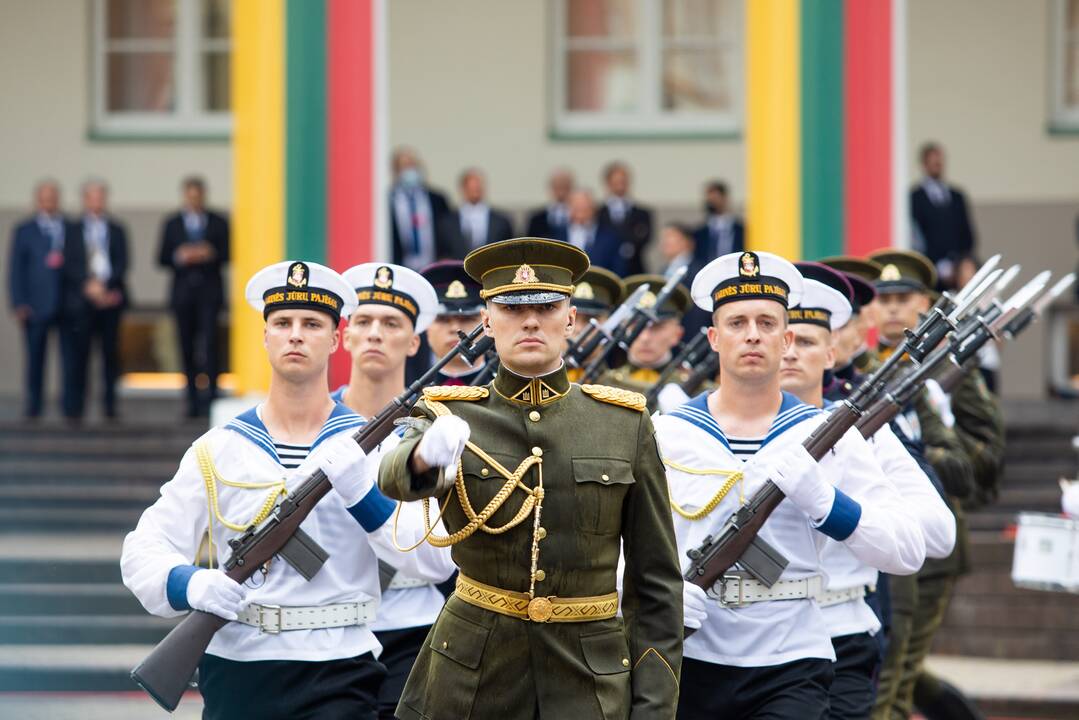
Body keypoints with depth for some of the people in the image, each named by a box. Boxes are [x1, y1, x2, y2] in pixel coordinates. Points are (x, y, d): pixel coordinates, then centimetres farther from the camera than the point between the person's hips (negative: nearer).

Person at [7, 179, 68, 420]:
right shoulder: (24, 231, 8)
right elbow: (15, 270, 5)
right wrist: (19, 305, -5)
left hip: (69, 306, 1)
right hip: (38, 307, -1)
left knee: (72, 356, -4)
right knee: (35, 357, 0)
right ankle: (33, 406, 8)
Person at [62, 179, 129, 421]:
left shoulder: (116, 230, 12)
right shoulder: (74, 230, 8)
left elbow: (122, 264, 4)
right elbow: (70, 264, 0)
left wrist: (104, 285, -10)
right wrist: (88, 285, -12)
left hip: (111, 298, 2)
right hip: (81, 299, -1)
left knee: (111, 352, 0)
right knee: (79, 352, -6)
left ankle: (110, 406, 4)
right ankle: (74, 408, -5)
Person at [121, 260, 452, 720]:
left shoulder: (373, 446, 3)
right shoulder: (219, 450, 6)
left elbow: (435, 560, -7)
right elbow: (144, 551, 1)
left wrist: (360, 489, -20)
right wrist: (190, 584, -21)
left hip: (338, 681, -2)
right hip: (237, 677, 2)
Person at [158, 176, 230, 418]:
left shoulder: (218, 223, 8)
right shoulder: (172, 224, 10)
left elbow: (228, 255, 5)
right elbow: (162, 259, 7)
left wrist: (210, 255, -14)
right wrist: (179, 257, -12)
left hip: (209, 291, -2)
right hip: (183, 291, 2)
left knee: (209, 341, -15)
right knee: (188, 347, 2)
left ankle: (210, 396, -17)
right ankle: (193, 400, 7)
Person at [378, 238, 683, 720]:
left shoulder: (625, 425, 1)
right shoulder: (450, 416, -1)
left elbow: (654, 577, 3)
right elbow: (395, 477, -25)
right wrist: (428, 456, -48)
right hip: (471, 679, 0)